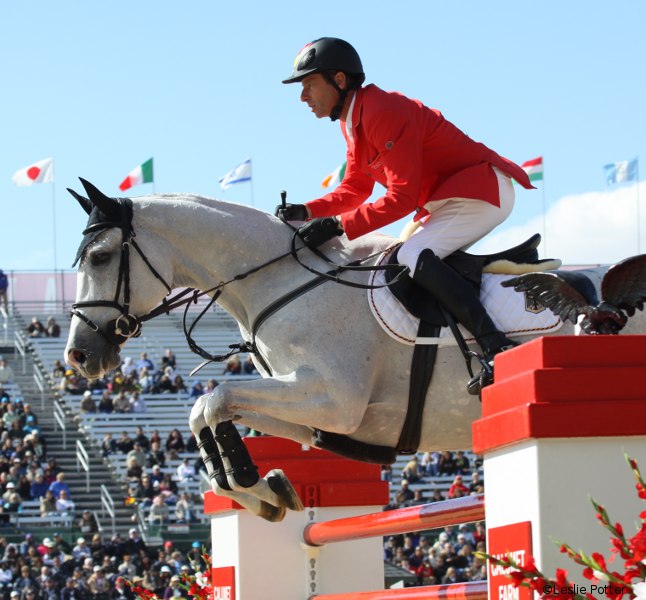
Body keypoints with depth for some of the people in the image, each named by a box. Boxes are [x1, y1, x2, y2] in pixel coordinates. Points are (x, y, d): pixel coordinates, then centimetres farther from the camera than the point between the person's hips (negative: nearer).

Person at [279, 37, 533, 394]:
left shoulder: (384, 111, -22)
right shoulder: (353, 121, 10)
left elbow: (401, 198, -26)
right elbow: (354, 189, 13)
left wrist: (338, 226, -28)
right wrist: (307, 212, -4)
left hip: (483, 191, -11)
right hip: (446, 198, 11)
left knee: (415, 257, -27)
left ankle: (497, 348, -37)